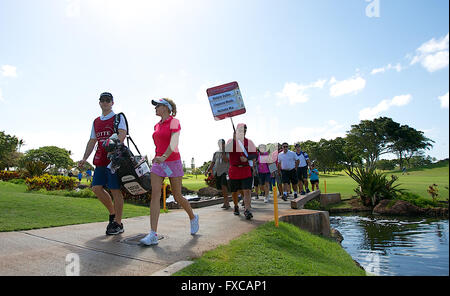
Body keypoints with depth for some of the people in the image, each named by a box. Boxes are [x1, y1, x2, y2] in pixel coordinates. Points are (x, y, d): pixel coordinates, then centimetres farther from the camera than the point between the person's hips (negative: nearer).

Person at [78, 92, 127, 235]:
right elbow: (92, 141, 22)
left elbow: (122, 134, -17)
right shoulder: (96, 122, 21)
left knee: (115, 190, -4)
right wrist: (84, 159, 13)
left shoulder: (118, 118, 1)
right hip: (100, 160, 7)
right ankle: (112, 213, 25)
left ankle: (118, 224, 6)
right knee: (96, 188, 5)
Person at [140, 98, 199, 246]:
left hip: (173, 162, -5)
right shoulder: (157, 126, 14)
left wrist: (164, 157, -34)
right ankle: (153, 235, -9)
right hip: (158, 163, 6)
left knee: (177, 197, 5)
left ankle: (193, 217, 33)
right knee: (155, 194, -9)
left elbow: (173, 143, -20)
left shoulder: (174, 122, -6)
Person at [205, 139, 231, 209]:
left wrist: (223, 152, -16)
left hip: (225, 172, -5)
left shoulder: (227, 152, 3)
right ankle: (226, 203, 18)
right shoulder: (216, 153, 16)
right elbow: (212, 163, 16)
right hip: (218, 172, 5)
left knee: (224, 186, -22)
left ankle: (226, 202, -17)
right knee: (222, 188, 7)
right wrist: (207, 170, 5)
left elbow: (226, 160, -14)